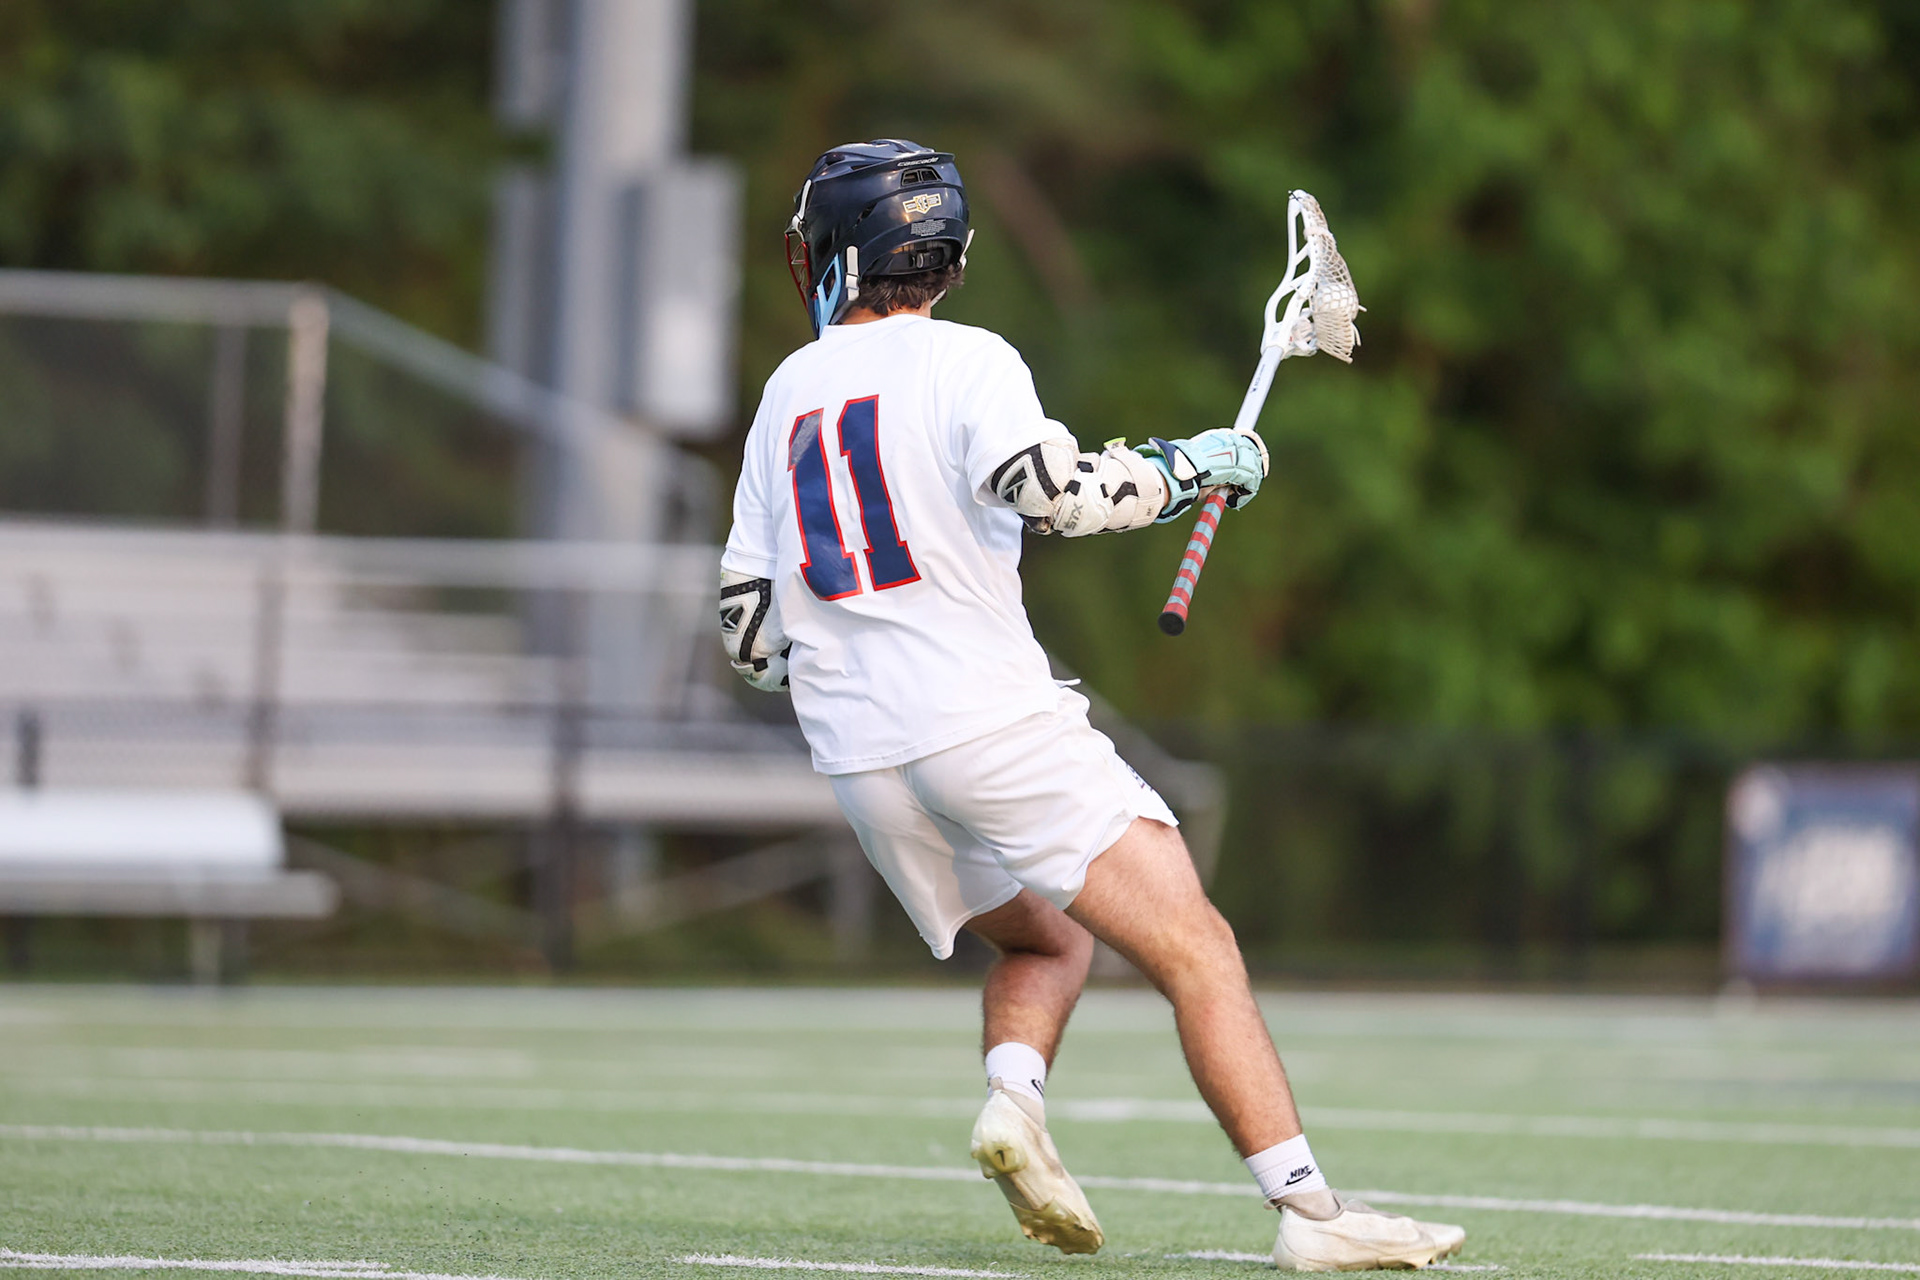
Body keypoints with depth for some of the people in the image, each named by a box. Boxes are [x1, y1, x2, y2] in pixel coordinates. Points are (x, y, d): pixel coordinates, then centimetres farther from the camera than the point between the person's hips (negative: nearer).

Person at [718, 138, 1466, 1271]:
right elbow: (1050, 487, -20)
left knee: (1049, 942, 25)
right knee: (1195, 951, -7)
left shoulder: (787, 394, 16)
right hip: (992, 722, -6)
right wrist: (1192, 466, -5)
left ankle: (1014, 1097, -6)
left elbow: (749, 630, 18)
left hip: (858, 755, 6)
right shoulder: (961, 362, 0)